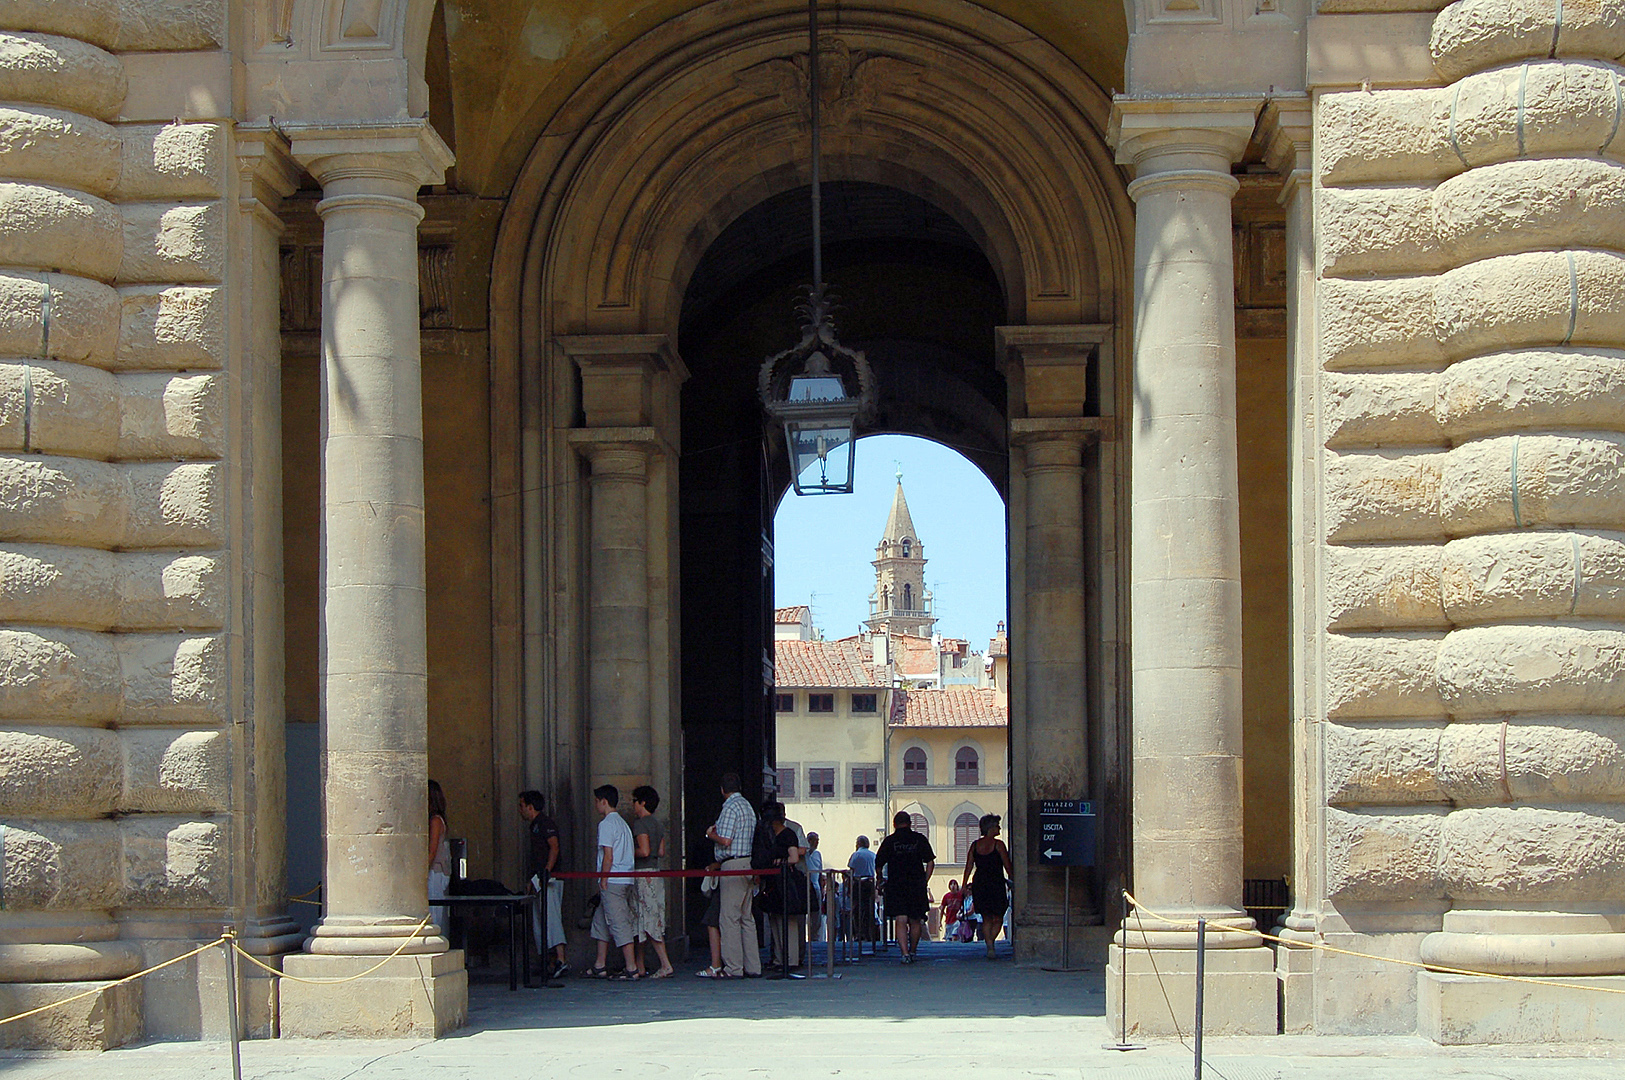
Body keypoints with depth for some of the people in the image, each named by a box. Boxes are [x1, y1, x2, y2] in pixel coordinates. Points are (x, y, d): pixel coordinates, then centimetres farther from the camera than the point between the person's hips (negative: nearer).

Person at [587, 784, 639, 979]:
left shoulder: (606, 824, -11)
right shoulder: (622, 822, 18)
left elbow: (608, 856, -17)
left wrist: (603, 881, -11)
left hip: (612, 881, -10)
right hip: (625, 880, 10)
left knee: (619, 924, -9)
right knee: (601, 921, 17)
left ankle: (631, 968, -11)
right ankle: (600, 966, 21)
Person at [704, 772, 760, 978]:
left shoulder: (730, 808, -12)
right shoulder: (747, 806, 17)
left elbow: (726, 841, -18)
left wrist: (711, 834, 0)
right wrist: (717, 832, 22)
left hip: (733, 867, -9)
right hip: (748, 863, 9)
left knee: (729, 918, -7)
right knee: (747, 918, 11)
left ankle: (733, 968, -9)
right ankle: (753, 967, 12)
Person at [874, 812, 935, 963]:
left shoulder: (889, 841, 0)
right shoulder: (919, 839, 3)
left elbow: (878, 864, 1)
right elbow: (930, 862, 1)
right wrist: (924, 881, 10)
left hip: (896, 887, -1)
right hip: (917, 886, 1)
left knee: (901, 922, -4)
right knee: (915, 921, 15)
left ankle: (905, 953, -17)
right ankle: (912, 952, 23)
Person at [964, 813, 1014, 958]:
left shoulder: (975, 845, 7)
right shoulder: (998, 844, -7)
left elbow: (968, 867, 6)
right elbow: (1008, 866, -5)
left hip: (979, 884, 4)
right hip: (995, 884, -4)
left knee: (986, 919, 12)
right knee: (997, 919, 6)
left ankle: (989, 947, 2)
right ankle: (991, 944, -11)